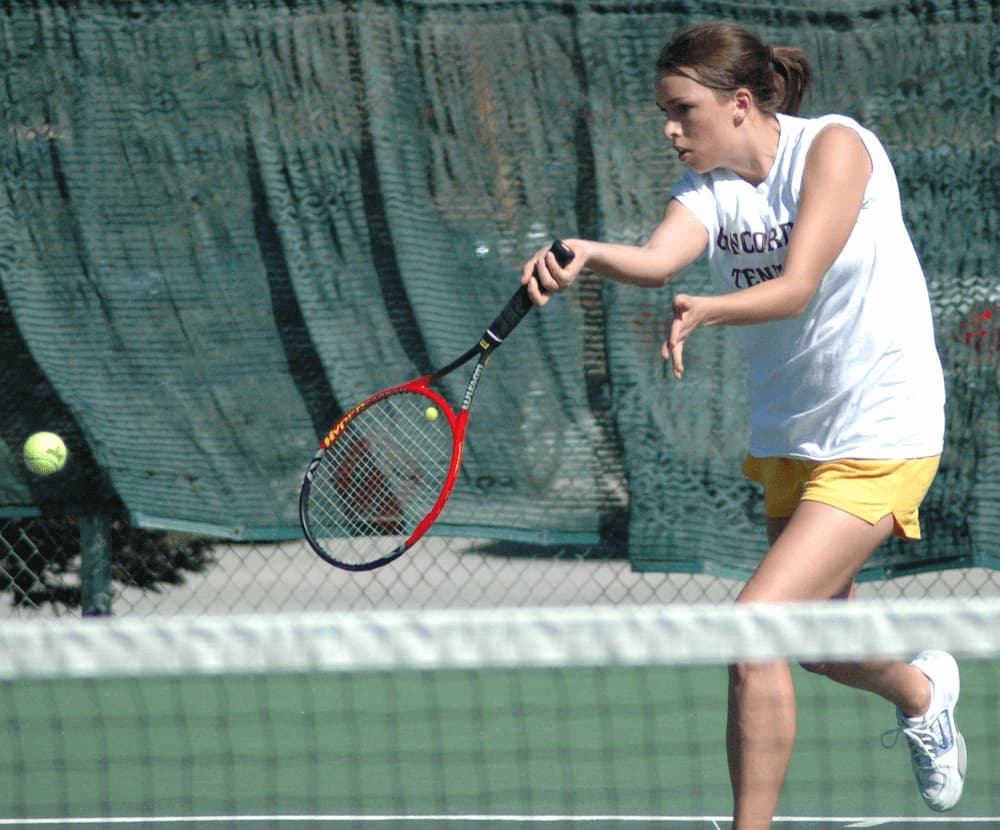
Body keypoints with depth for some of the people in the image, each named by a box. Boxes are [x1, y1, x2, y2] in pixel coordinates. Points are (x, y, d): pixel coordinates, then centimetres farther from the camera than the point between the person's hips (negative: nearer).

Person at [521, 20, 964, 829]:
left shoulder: (835, 146, -17)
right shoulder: (711, 186, -3)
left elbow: (798, 286, -28)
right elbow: (656, 261, -25)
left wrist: (708, 310, -46)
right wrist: (587, 254, -46)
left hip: (879, 436, -7)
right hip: (791, 439, 7)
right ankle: (923, 688, 56)